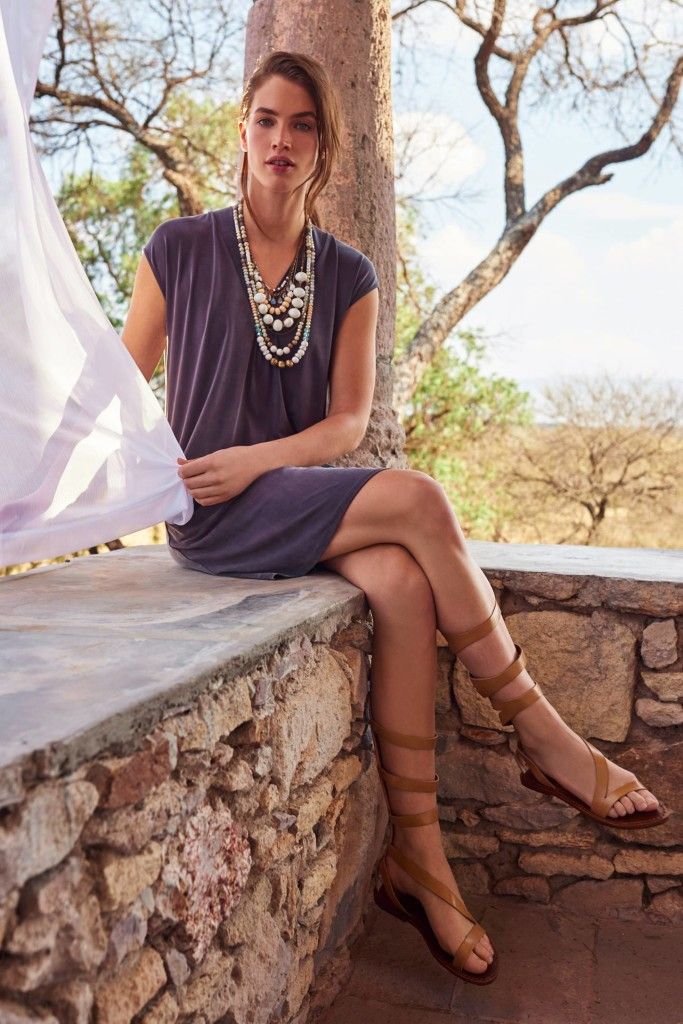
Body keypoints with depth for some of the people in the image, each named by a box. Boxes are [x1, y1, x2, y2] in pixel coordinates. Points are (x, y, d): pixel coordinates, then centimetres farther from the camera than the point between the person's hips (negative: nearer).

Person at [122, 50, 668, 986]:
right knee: (417, 498, -28)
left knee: (402, 582, -30)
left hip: (304, 497, 4)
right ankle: (545, 739, -15)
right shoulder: (178, 250, 3)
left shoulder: (348, 276, 9)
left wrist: (255, 458, -13)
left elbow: (347, 421, 2)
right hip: (211, 519, -3)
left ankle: (416, 855, -18)